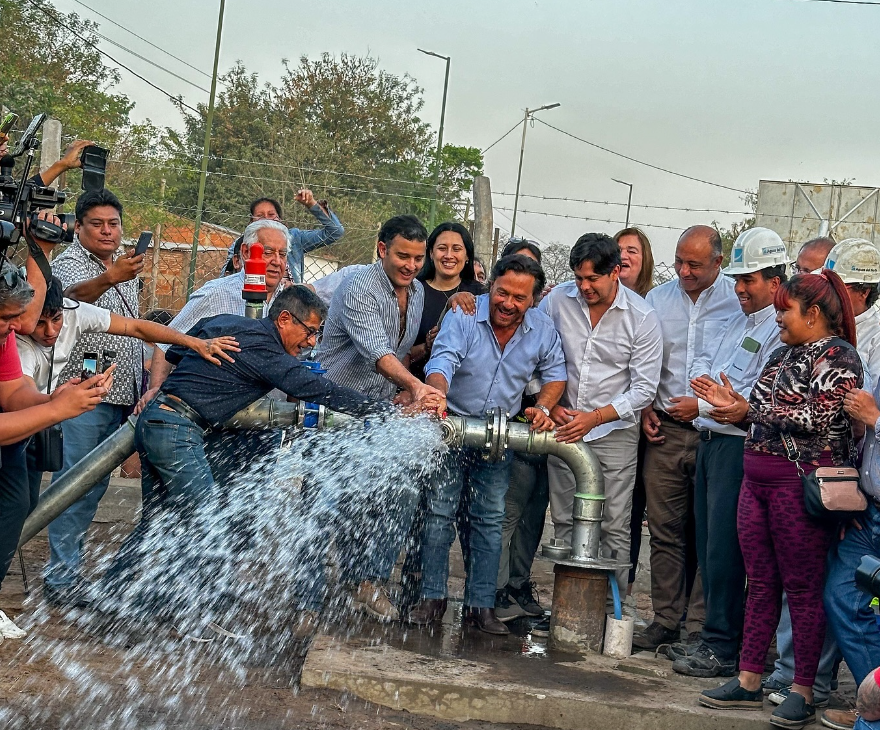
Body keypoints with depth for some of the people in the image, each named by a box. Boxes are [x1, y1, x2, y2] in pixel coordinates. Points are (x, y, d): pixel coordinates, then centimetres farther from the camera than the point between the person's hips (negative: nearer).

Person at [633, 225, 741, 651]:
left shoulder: (738, 302, -3)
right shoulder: (657, 299, 12)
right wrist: (645, 407, 7)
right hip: (664, 429, 4)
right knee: (664, 530, 7)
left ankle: (699, 625, 7)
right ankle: (666, 619, 16)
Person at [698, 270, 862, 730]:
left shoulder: (836, 356, -9)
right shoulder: (784, 354, 17)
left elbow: (817, 418, -19)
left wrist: (751, 409, -12)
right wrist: (734, 403, 4)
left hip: (801, 482, -8)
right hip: (758, 479, 8)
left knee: (802, 588, -1)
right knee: (760, 583, 10)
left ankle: (803, 692, 7)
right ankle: (749, 682, 16)